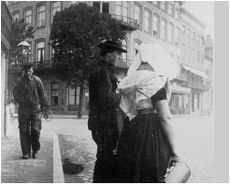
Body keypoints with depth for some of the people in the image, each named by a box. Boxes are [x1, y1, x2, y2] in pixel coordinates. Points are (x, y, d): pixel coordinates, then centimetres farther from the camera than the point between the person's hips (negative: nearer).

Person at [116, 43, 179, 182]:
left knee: (130, 177, 15)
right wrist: (173, 149, -8)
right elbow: (165, 117, -14)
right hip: (152, 133, -7)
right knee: (152, 176, 3)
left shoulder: (128, 83, 11)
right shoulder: (155, 80, -10)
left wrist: (122, 139, 16)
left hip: (131, 129, 7)